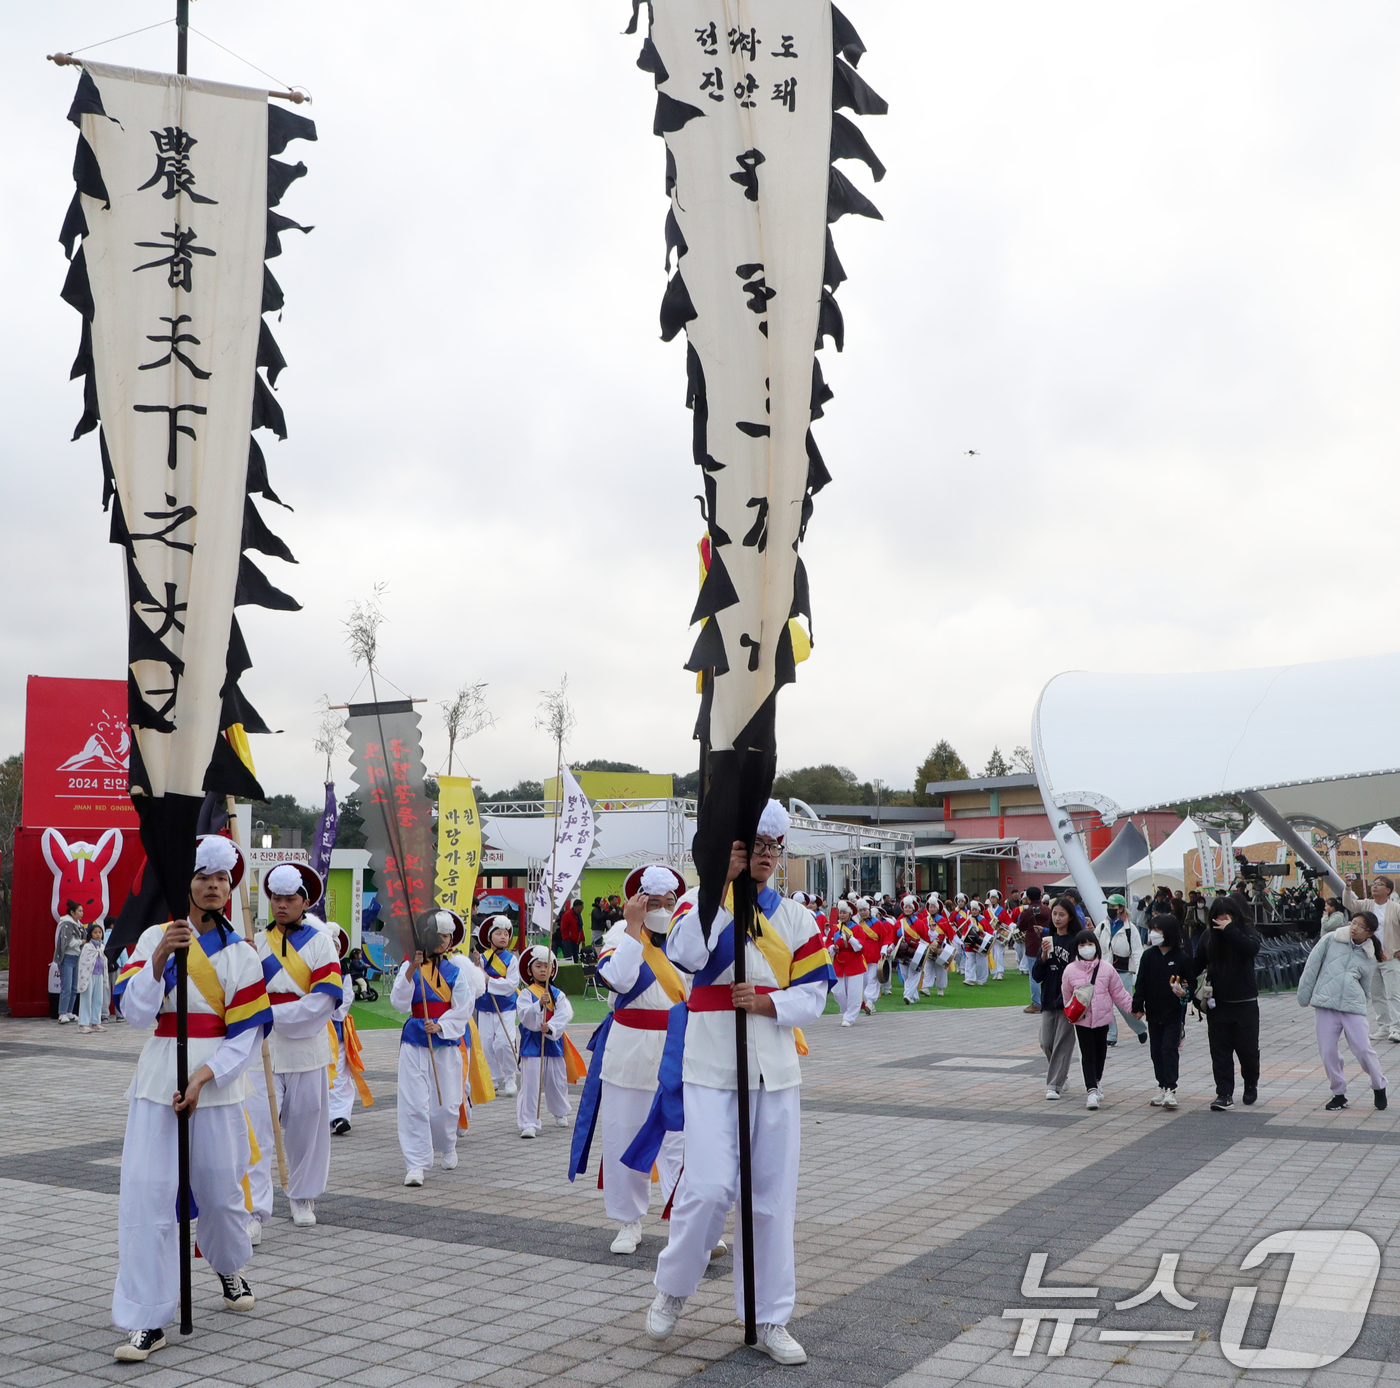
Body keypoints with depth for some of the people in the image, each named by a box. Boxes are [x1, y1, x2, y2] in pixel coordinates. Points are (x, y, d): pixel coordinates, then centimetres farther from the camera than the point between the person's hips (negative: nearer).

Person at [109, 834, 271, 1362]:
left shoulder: (240, 953, 2)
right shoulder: (155, 937, 1)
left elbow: (248, 1031, -2)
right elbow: (135, 1012, -8)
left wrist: (203, 1076, -14)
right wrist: (159, 959, -23)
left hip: (216, 1085, 1)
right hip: (158, 1081, -1)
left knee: (221, 1191, 10)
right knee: (148, 1195, -8)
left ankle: (230, 1269, 41)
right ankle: (148, 1322, 0)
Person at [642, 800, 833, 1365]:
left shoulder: (794, 918, 8)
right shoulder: (700, 900, -1)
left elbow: (813, 994, 5)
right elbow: (687, 952, -22)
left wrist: (768, 1003, -14)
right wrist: (726, 885, -20)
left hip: (775, 1070, 4)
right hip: (711, 1069, -3)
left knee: (772, 1197, 7)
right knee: (709, 1186, -14)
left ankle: (770, 1319, 21)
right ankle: (673, 1288, 13)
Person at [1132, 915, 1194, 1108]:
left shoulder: (1181, 957, -7)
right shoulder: (1148, 955, 3)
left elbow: (1191, 981, 0)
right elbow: (1140, 982, 4)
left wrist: (1185, 991, -20)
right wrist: (1138, 1005, -2)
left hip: (1174, 1012, -4)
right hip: (1153, 1012, 4)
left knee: (1170, 1049, -9)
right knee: (1156, 1051, 9)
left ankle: (1170, 1089, -9)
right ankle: (1162, 1087, 19)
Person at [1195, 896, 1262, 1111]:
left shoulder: (1246, 931, -4)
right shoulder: (1209, 936, 4)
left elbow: (1252, 947, -27)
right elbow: (1197, 964, 9)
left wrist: (1230, 930, -24)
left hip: (1245, 1002, -2)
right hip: (1217, 1003, 2)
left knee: (1247, 1048, 7)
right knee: (1220, 1050, 0)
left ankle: (1251, 1085, 32)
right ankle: (1224, 1094, 2)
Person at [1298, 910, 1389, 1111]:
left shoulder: (1369, 956, 9)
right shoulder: (1331, 940, 4)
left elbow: (1365, 987, 17)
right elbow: (1312, 966, 6)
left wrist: (1362, 1002, 13)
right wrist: (1304, 994, 6)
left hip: (1353, 1006, 0)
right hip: (1325, 1004, 0)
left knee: (1363, 1049, -4)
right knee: (1328, 1052, 0)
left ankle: (1379, 1087, 21)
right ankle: (1339, 1094, 17)